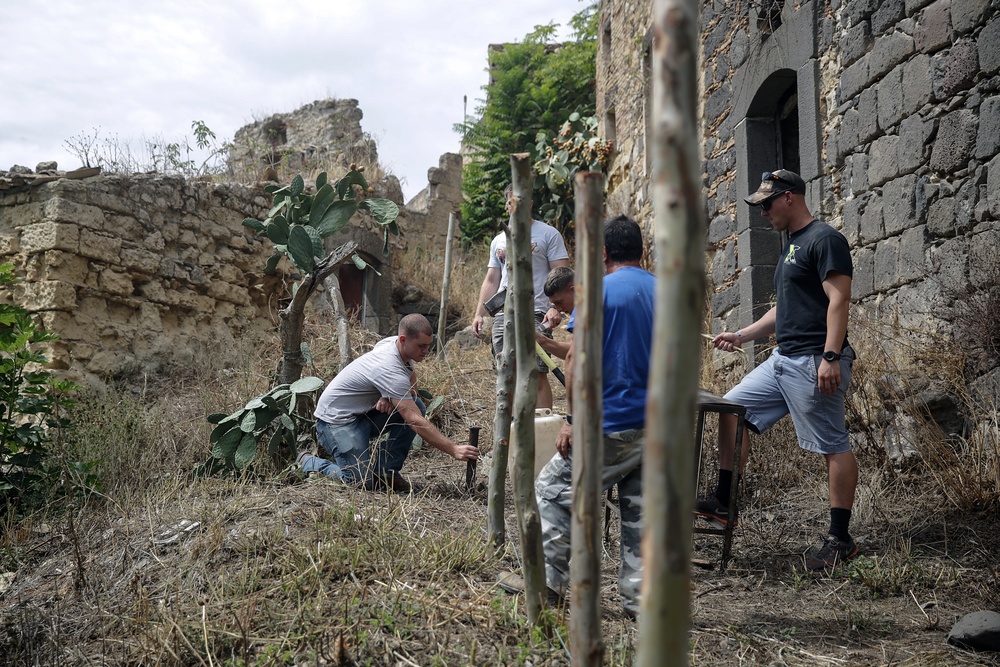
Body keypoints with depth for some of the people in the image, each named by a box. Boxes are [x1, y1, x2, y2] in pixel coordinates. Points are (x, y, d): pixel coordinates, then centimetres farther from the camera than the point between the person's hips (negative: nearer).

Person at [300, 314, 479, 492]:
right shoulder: (390, 369, -32)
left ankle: (388, 471, 0)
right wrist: (454, 449, -37)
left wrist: (390, 397, -13)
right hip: (336, 419, -9)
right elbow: (414, 421, -35)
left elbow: (412, 384, 11)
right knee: (363, 481, -19)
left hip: (363, 412, 9)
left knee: (416, 404, -10)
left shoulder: (393, 343, -5)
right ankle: (309, 463, 8)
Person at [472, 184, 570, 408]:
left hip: (534, 314, -6)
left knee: (537, 374, -11)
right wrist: (479, 313, 11)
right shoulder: (499, 241, 20)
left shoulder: (549, 234, 3)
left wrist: (555, 308, -19)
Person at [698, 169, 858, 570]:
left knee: (833, 445, -4)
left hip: (813, 363, -10)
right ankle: (722, 504, 15)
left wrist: (830, 357, -25)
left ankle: (840, 539, 3)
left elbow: (839, 299, -18)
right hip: (783, 360, 10)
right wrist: (741, 336, 19)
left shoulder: (824, 239, -9)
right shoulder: (791, 246, 21)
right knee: (732, 409, 9)